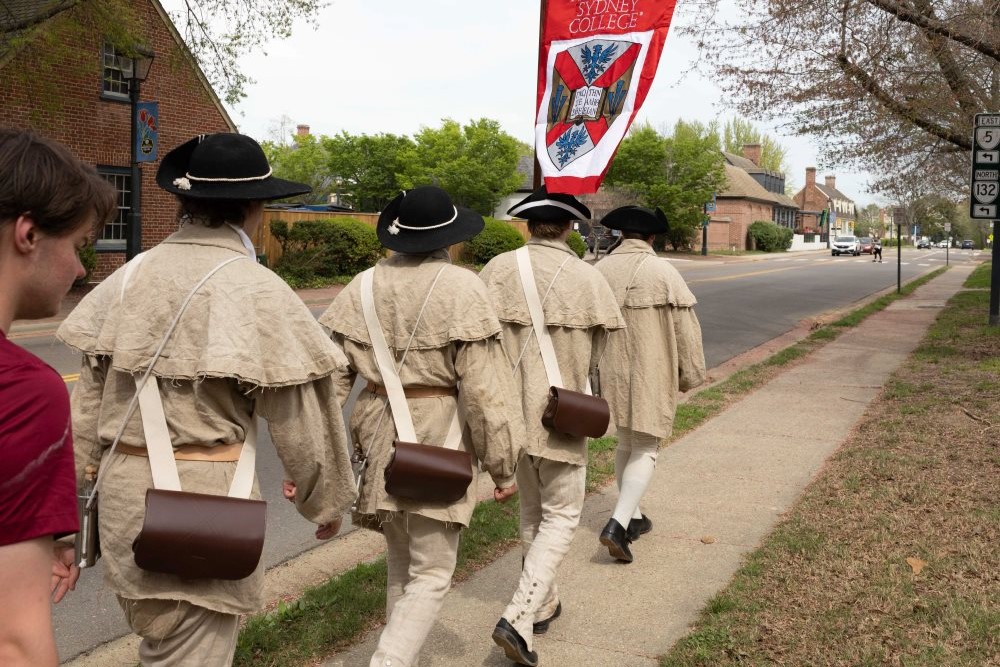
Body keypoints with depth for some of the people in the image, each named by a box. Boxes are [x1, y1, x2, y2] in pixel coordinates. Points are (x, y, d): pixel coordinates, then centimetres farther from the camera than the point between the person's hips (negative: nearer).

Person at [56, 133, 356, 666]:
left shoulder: (133, 274, 2)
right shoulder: (256, 289, -12)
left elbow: (90, 392, 7)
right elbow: (299, 422, -9)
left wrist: (72, 478, 19)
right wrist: (328, 500, 5)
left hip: (124, 486, 6)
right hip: (204, 490, -5)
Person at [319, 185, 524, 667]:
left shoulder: (363, 286, 2)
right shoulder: (462, 289, -11)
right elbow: (484, 388, -13)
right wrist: (502, 465, -4)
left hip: (380, 436, 5)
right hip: (438, 435, -5)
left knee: (400, 563, 22)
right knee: (430, 574, 5)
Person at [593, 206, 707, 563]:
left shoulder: (599, 270, 0)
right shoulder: (663, 273, -13)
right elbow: (686, 330, -11)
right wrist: (691, 374, 2)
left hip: (612, 373, 5)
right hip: (650, 375, -5)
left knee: (625, 443, 21)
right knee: (645, 449, 3)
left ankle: (633, 518, 30)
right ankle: (617, 524, -11)